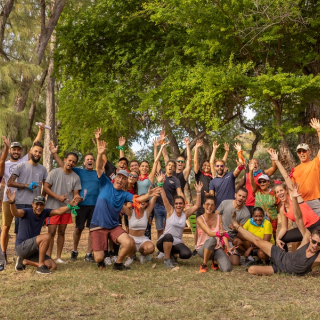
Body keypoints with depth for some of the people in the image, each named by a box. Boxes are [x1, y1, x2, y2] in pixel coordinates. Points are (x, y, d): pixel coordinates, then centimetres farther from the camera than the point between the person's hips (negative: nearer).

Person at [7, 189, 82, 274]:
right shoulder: (27, 212, -14)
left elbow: (58, 211, -4)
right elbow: (15, 213, -34)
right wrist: (12, 202, -55)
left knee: (52, 266, -2)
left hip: (33, 249, 7)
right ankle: (41, 266, -18)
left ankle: (24, 261, 14)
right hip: (21, 247, -7)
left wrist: (70, 206, -21)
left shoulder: (44, 212, 4)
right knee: (46, 237, -29)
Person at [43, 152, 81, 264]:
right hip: (53, 207, -4)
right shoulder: (54, 172, -3)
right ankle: (48, 257, -3)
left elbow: (75, 194, 6)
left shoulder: (76, 177, 5)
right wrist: (58, 197, -17)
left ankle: (59, 257, 16)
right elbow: (45, 187, -7)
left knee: (62, 232, 10)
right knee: (51, 232, -8)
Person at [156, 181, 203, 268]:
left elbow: (197, 205, -4)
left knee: (187, 254, -25)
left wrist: (198, 192, -15)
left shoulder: (185, 214, 4)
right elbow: (164, 199, -13)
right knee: (169, 236, -39)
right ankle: (167, 259, -19)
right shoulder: (170, 211, -2)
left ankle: (171, 254, 9)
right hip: (164, 241, -3)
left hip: (176, 243, 3)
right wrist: (161, 185, -23)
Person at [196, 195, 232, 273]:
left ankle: (215, 261, 14)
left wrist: (228, 248, -20)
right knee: (212, 239, -39)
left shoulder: (218, 217, 2)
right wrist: (218, 234, -47)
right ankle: (204, 264, -17)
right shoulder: (200, 219, -11)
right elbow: (209, 233, -25)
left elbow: (223, 234, -5)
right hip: (203, 249, -3)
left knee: (227, 269, -23)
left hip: (217, 248, 3)